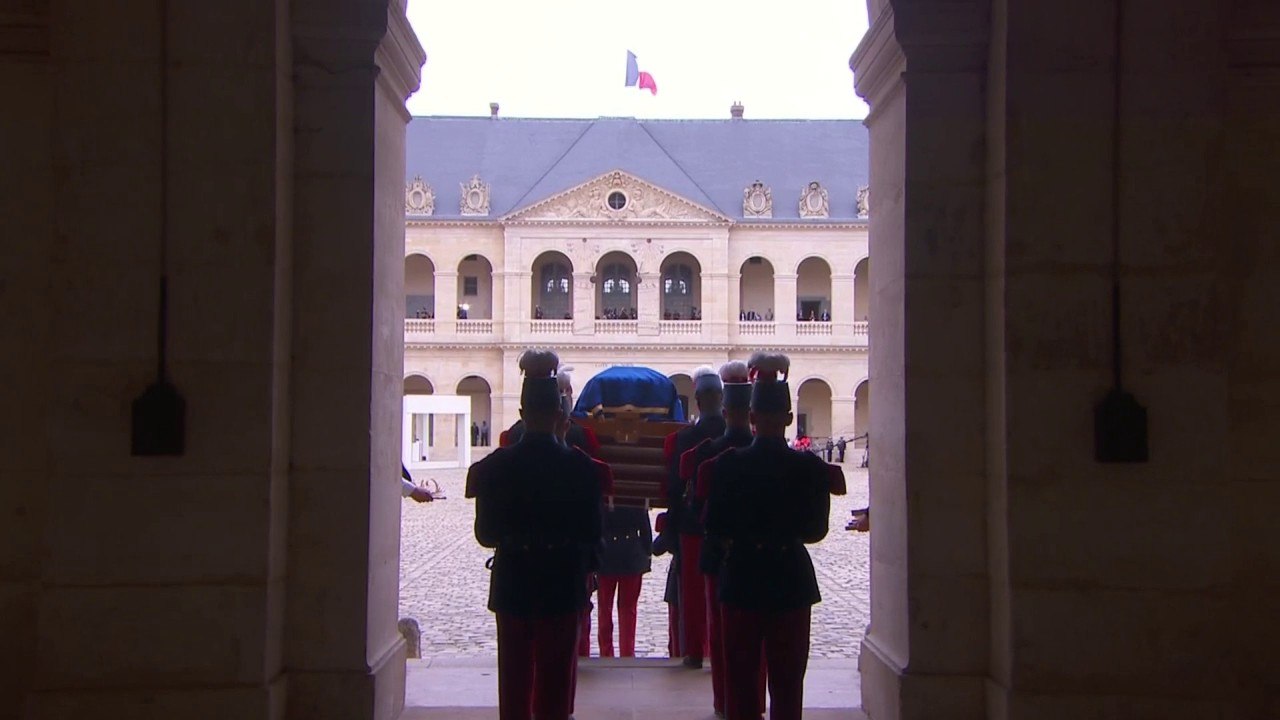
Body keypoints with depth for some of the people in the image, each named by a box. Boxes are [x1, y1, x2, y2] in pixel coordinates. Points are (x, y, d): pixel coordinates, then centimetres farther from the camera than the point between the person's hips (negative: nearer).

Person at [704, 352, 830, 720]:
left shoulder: (727, 465, -9)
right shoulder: (811, 468, -8)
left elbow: (715, 530, -5)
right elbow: (817, 529, 0)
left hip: (742, 578, 0)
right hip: (792, 579, 0)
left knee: (740, 676, 10)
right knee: (788, 679, 9)